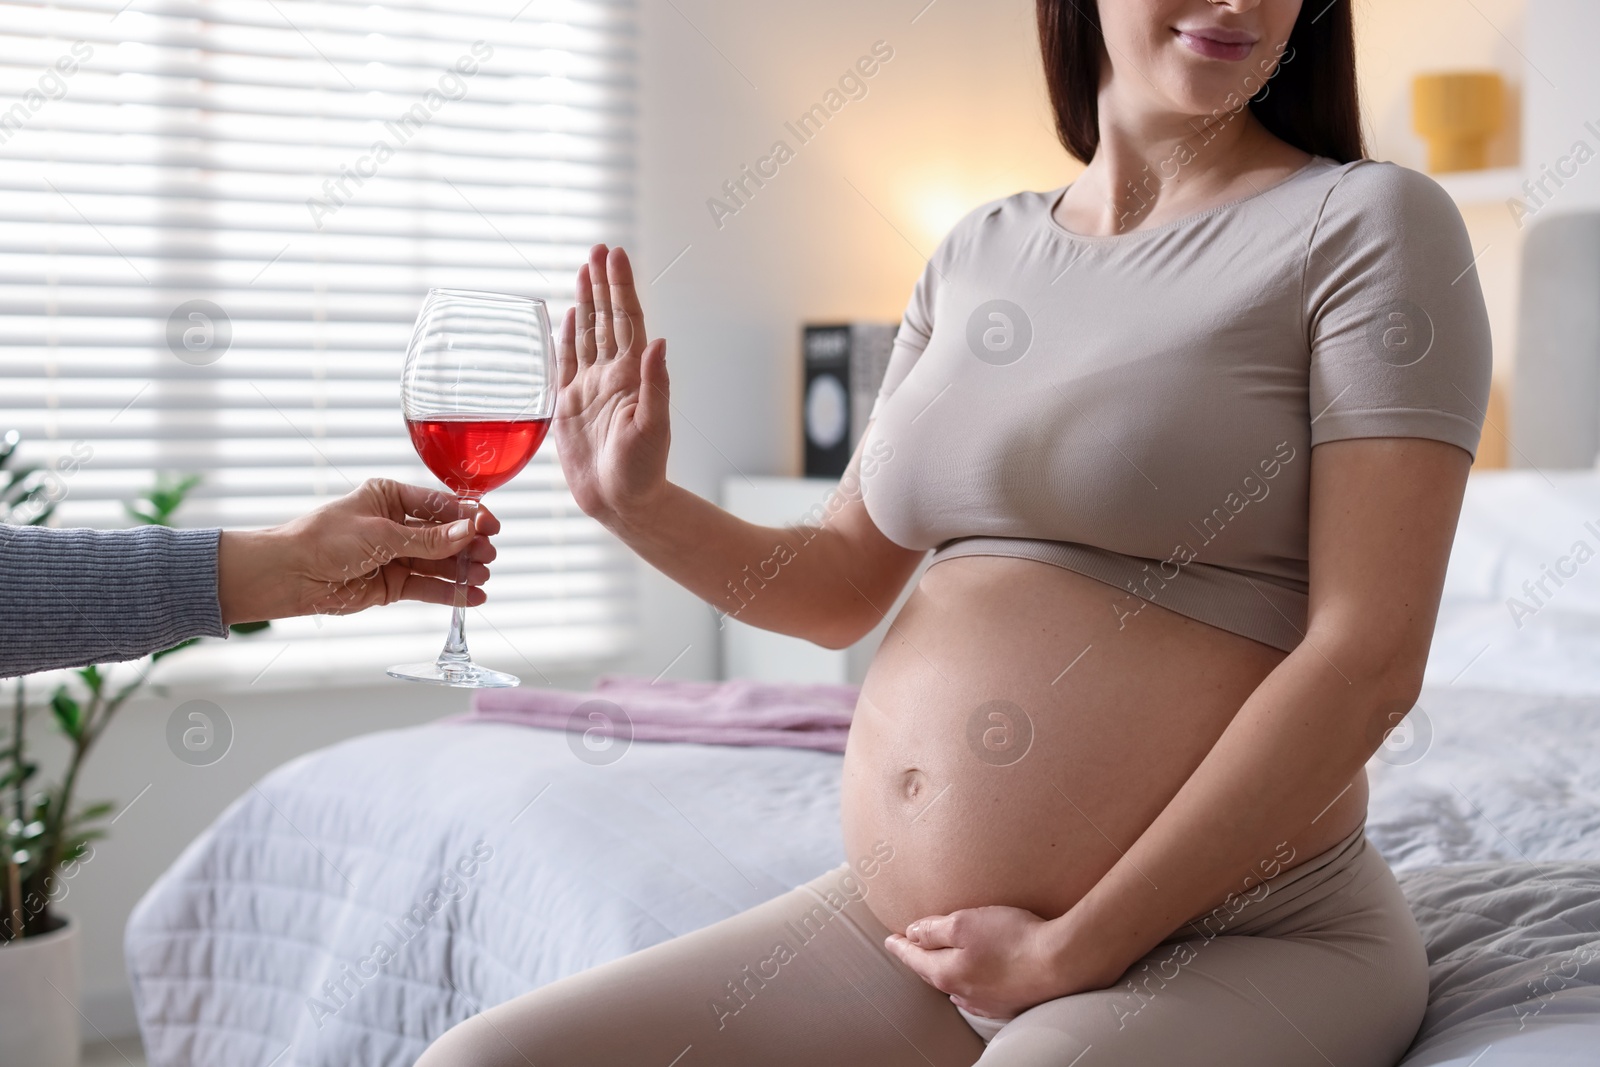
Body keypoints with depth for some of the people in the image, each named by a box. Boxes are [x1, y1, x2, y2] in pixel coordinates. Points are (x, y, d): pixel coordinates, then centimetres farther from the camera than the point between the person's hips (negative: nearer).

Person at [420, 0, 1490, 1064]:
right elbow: (842, 588, 18)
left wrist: (1072, 949, -13)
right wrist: (641, 505, 0)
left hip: (1230, 947, -5)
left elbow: (1370, 661, -14)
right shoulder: (979, 252, 11)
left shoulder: (1370, 220, -5)